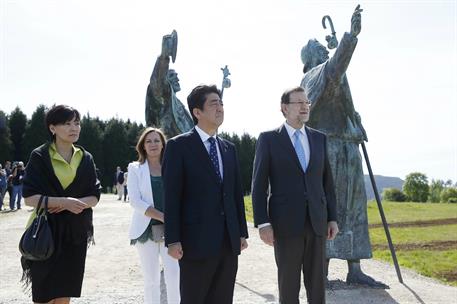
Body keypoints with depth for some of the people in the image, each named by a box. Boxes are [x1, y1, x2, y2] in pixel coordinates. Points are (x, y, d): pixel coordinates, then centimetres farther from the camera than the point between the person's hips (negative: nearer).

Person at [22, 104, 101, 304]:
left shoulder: (85, 158, 7)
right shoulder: (39, 157, -4)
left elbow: (94, 197, 5)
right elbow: (29, 197, -10)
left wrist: (73, 203, -14)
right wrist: (64, 201, -22)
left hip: (75, 233, 3)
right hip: (46, 231, -3)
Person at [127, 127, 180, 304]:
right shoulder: (135, 169, 3)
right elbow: (135, 201, -7)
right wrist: (162, 216, -15)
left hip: (170, 229, 1)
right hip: (147, 229, -1)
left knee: (174, 275, -10)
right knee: (151, 280, 4)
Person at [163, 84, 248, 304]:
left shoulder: (229, 148, 14)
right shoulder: (179, 146, -4)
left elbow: (236, 193, 15)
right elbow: (171, 197, -8)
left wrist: (242, 232, 12)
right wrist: (173, 240, -13)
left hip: (229, 241, 5)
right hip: (197, 241, -5)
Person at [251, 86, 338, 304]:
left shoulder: (319, 138, 11)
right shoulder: (268, 139, -2)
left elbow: (326, 181, 13)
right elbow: (259, 184, -5)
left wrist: (332, 218, 7)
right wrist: (263, 223, -12)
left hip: (316, 222, 4)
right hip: (286, 223, -4)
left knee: (317, 283, 9)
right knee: (288, 284, 4)